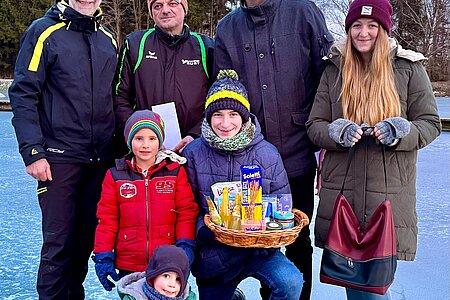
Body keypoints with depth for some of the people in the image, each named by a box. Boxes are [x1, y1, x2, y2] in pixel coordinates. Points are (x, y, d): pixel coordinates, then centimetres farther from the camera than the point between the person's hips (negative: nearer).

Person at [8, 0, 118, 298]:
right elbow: (23, 95, -7)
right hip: (59, 157, -4)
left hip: (101, 160, 5)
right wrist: (33, 151, -14)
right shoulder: (43, 32, -3)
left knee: (87, 236, 12)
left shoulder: (109, 39, 13)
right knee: (58, 240, 0)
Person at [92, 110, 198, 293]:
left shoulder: (176, 171, 0)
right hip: (128, 266, 1)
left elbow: (187, 212, -1)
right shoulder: (115, 176, 2)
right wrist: (103, 256, -1)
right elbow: (107, 219, 3)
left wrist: (185, 246, -11)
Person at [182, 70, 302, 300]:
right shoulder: (193, 153, -6)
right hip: (213, 253, 2)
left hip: (258, 248, -1)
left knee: (290, 281, -27)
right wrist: (203, 229, -22)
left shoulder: (267, 154, -7)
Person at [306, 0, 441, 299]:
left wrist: (400, 131, -16)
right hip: (341, 193, 2)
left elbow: (430, 124, 5)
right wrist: (337, 132, -14)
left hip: (389, 194, -1)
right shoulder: (334, 70, 9)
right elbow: (314, 125, 8)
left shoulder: (409, 68, 4)